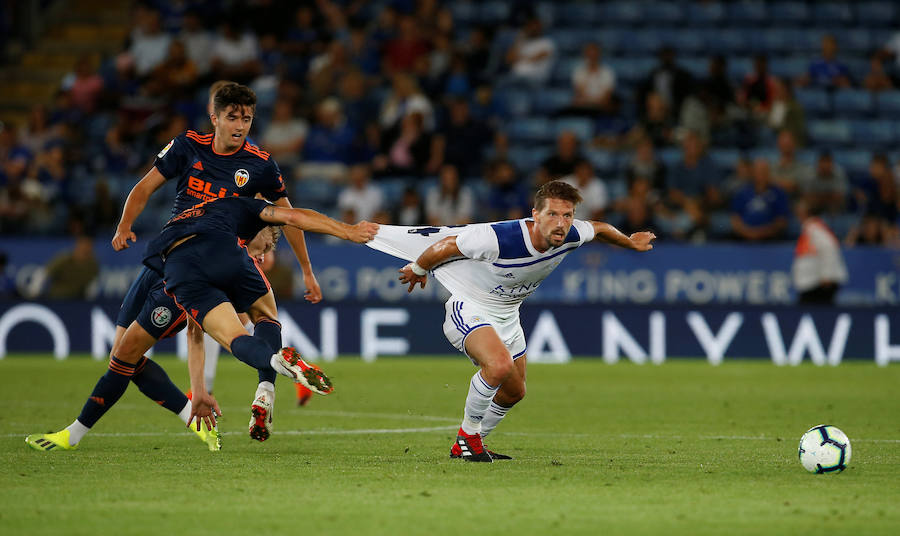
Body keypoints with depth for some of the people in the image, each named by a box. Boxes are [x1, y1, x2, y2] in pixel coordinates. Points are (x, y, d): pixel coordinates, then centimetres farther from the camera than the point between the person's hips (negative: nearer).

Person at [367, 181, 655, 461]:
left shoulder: (571, 235, -18)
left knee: (514, 391, 17)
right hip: (469, 309, -7)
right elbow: (443, 247, -20)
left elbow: (598, 228, 7)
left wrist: (631, 241, 25)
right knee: (499, 365, -33)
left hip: (507, 316, 7)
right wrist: (418, 270, -1)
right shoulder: (497, 238, -36)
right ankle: (468, 434, -10)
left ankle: (469, 444, 41)